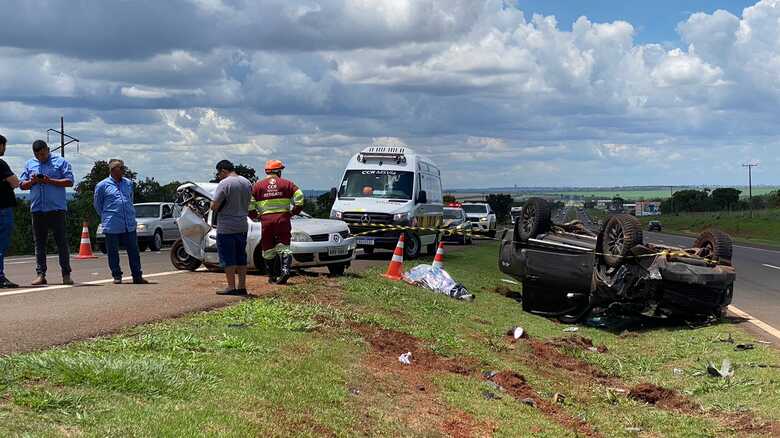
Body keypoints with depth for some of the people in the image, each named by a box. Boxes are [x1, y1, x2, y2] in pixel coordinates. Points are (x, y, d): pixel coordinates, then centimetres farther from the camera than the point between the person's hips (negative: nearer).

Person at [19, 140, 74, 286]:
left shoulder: (61, 162, 4)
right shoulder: (29, 164, 15)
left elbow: (69, 181, -5)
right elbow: (22, 185, 14)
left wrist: (50, 181, -15)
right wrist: (32, 181, -7)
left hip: (56, 208, -4)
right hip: (37, 209, 4)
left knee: (61, 241, -3)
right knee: (39, 243, 5)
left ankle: (66, 274, 1)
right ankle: (40, 274, 8)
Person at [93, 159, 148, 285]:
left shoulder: (128, 183, 12)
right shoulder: (102, 186, -2)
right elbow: (97, 205, 9)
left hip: (130, 225, 4)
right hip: (112, 226, -4)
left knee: (133, 251, 3)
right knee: (113, 253, 2)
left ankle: (137, 276, 9)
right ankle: (117, 276, 13)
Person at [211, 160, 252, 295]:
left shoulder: (224, 184, -16)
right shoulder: (247, 183, 9)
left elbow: (214, 206, -17)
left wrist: (214, 205, 3)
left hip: (226, 228, -7)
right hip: (243, 226, 7)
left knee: (228, 258, -1)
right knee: (241, 258, 12)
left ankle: (231, 287, -1)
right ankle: (242, 287, 13)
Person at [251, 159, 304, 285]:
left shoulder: (258, 185, 7)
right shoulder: (286, 183, 6)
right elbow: (299, 198, -1)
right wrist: (293, 212, 10)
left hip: (266, 219, 0)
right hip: (283, 218, 0)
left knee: (268, 249, 10)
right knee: (283, 246, 3)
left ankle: (272, 276, 16)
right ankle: (285, 269, -18)